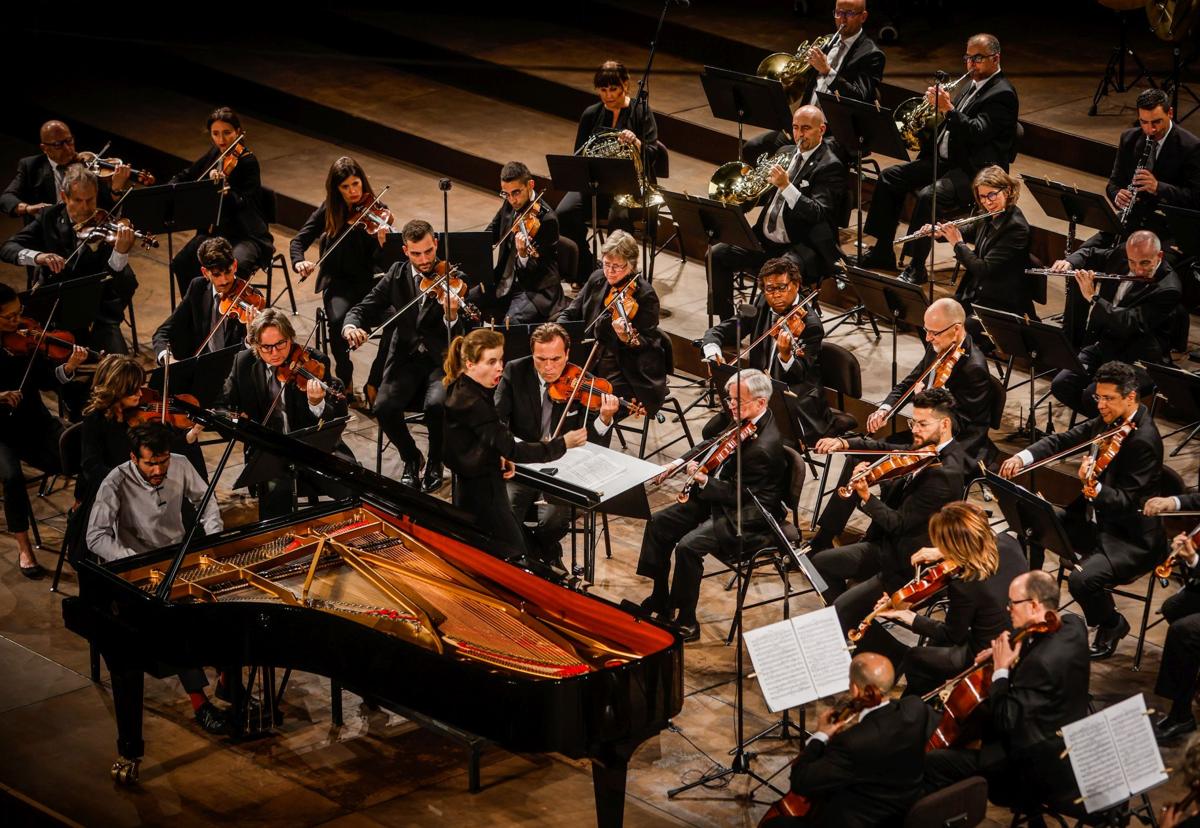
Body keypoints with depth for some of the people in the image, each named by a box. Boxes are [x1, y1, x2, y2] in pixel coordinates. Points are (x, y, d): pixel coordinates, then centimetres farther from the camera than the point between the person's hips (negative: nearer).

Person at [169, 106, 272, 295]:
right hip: (214, 230, 6)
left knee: (235, 266, -36)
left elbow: (243, 204, -21)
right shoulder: (214, 155, 9)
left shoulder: (247, 161, -11)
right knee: (181, 263, -15)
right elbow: (185, 177, 21)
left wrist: (222, 186, -38)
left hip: (246, 235, -6)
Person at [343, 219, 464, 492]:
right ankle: (411, 458, 5)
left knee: (436, 405, -33)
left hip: (442, 359, -3)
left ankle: (435, 462, -2)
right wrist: (351, 326, -20)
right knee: (384, 407, -25)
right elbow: (363, 309, 4)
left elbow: (459, 340, -13)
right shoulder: (396, 275, 4)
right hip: (406, 358, 3)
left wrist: (451, 316, -37)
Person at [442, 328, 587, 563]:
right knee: (518, 560, -4)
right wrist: (562, 444, -28)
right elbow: (511, 449, -30)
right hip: (483, 494, -10)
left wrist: (500, 458, 1)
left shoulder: (461, 390, 5)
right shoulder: (472, 402, -26)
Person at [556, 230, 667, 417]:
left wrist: (628, 338, -33)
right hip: (591, 365, 6)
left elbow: (648, 343, -12)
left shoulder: (645, 294, -12)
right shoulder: (597, 280, 6)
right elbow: (570, 314, 13)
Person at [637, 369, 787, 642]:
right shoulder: (743, 420, -2)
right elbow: (709, 435, 14)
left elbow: (738, 494, -23)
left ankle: (686, 623, -12)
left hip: (747, 519, -10)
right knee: (659, 522, 5)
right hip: (719, 496, 10)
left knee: (688, 545, -27)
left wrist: (705, 481, -27)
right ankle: (659, 601, 15)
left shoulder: (764, 447, -28)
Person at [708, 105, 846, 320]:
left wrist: (786, 186, -29)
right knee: (717, 254, -2)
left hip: (802, 248, -8)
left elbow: (817, 214, -21)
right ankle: (726, 324, 7)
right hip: (767, 240, 8)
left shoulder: (830, 167, -11)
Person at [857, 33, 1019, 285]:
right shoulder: (973, 84, 16)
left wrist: (948, 108, -32)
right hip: (946, 160, 10)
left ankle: (916, 268, -23)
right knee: (890, 177, 3)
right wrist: (939, 104, 5)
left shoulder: (1002, 94, -12)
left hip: (975, 172, -10)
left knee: (928, 195, -33)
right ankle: (883, 251, 7)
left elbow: (977, 132, -23)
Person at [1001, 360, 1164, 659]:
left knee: (1082, 579, -30)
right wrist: (1023, 457, -14)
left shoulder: (1144, 441, -25)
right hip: (1093, 517, 9)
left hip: (1132, 539, -9)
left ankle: (1112, 625, 3)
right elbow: (1064, 440, 3)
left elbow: (1127, 503, -28)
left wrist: (1093, 488, -46)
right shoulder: (1110, 420, 1)